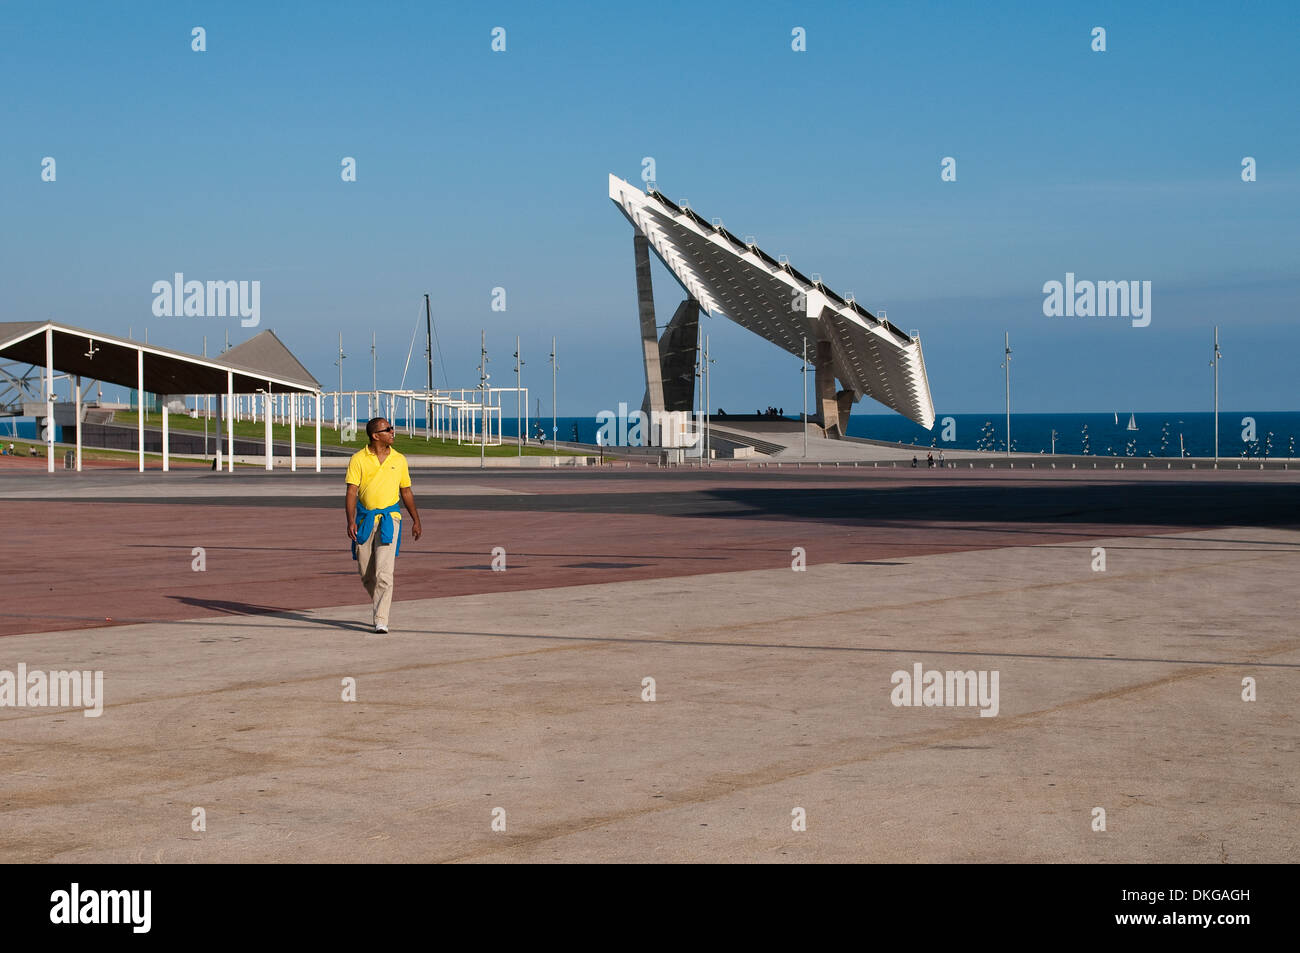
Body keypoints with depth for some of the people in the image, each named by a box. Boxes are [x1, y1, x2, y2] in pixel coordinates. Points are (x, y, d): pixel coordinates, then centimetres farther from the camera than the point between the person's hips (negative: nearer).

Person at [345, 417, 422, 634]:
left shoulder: (399, 459, 7)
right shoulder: (358, 459, -1)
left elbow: (406, 492, 16)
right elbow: (351, 492, -5)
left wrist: (416, 520, 15)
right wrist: (351, 521, -16)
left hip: (389, 518, 0)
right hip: (365, 518, 0)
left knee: (384, 572, -12)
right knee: (366, 573, 8)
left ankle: (381, 621, -13)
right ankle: (380, 605, 33)